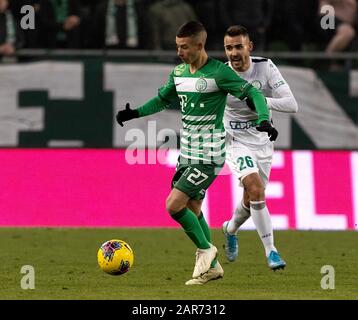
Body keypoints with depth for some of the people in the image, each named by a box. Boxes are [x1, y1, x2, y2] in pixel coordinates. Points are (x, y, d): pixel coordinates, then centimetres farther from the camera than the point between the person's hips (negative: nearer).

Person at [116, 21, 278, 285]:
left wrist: (264, 120, -31)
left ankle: (205, 249, 5)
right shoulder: (178, 73, 7)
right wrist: (135, 113, 12)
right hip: (187, 152, 8)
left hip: (208, 154, -8)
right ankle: (212, 266, 23)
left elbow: (253, 94, -15)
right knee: (192, 208, 11)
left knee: (174, 205, -15)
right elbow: (163, 99, 24)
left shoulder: (218, 72, -15)